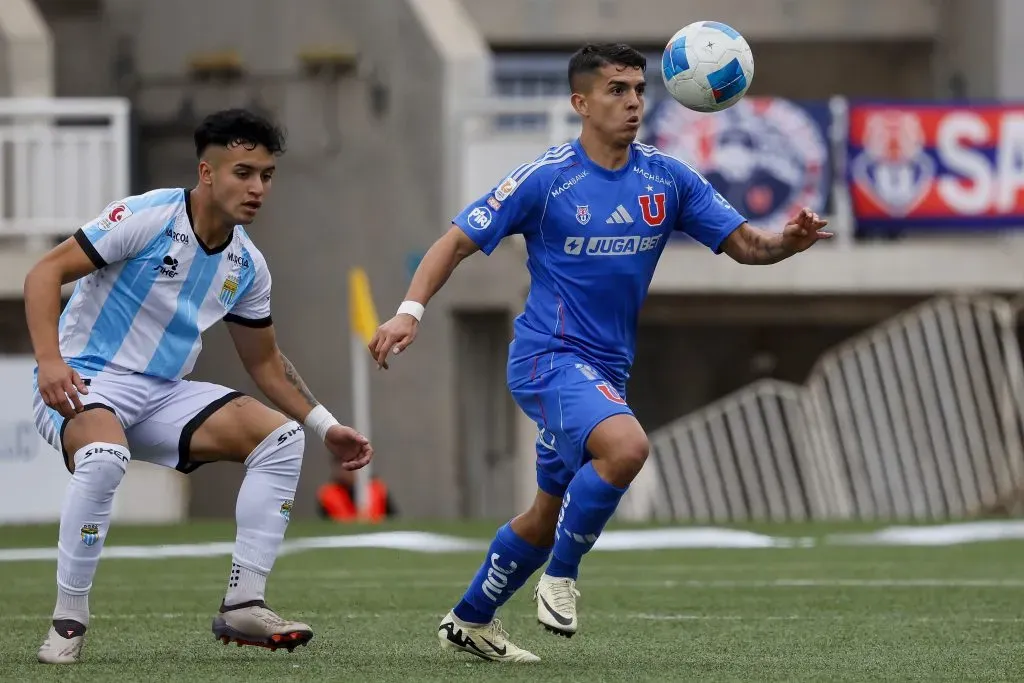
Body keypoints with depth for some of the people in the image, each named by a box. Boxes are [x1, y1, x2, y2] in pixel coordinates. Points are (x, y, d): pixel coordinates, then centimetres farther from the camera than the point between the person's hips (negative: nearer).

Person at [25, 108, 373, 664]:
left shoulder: (247, 265, 6)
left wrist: (326, 427, 12)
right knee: (105, 455, -40)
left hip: (163, 393, 7)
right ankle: (68, 621, -24)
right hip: (85, 380, -7)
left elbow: (264, 361, 20)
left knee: (281, 437, -7)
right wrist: (50, 360, -29)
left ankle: (243, 606, -5)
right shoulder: (145, 218, -15)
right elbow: (45, 272, -16)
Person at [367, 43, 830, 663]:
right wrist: (411, 310, -20)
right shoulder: (545, 179, -10)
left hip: (606, 372, 7)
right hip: (549, 356, -7)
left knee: (550, 515, 16)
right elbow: (458, 241, -6)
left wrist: (790, 240, -19)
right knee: (625, 446, -32)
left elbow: (742, 244, 3)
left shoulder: (667, 178, 3)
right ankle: (562, 574, -12)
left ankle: (469, 621, 35)